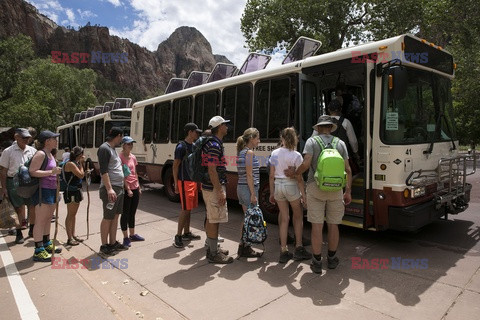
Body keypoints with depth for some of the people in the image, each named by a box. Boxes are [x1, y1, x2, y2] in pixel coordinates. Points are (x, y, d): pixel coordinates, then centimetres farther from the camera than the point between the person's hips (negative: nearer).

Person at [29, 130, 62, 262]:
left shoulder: (50, 155, 15)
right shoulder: (40, 154, -13)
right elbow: (32, 172, -23)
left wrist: (56, 175, 17)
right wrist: (51, 172, -28)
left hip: (52, 190, 9)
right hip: (42, 190, -9)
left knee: (48, 219, 17)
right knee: (40, 221, -4)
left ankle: (47, 244, 30)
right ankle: (38, 251, 3)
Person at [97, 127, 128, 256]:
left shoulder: (113, 149, 17)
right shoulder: (104, 148, -11)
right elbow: (103, 171, -19)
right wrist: (109, 189, -25)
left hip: (119, 188, 9)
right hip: (111, 189, -9)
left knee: (115, 216, 14)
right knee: (108, 218, -1)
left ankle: (113, 243, 23)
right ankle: (104, 246, 9)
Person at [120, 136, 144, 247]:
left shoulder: (133, 157, 11)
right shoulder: (120, 157, -12)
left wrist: (139, 187, 15)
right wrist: (128, 189, -18)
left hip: (135, 188, 7)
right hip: (126, 189, -7)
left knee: (132, 213, 15)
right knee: (125, 213, 2)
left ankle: (132, 234, 27)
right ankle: (126, 237, 13)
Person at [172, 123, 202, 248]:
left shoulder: (194, 146, 13)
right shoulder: (181, 146, -11)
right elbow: (175, 165, -12)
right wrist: (176, 184, -14)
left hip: (193, 181, 8)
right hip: (184, 182, -8)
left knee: (188, 209, 14)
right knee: (185, 209, -6)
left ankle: (186, 233, 24)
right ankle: (178, 236, 4)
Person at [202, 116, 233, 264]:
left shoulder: (213, 143, 14)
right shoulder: (215, 145, -18)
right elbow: (212, 170, -23)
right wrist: (220, 192, -22)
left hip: (210, 187, 10)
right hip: (214, 188, -10)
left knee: (211, 219, 17)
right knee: (214, 220, -2)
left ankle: (212, 248, 30)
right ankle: (213, 254, 7)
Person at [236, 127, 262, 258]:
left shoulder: (241, 152, 14)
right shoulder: (249, 152, -13)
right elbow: (249, 175, -18)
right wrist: (253, 194, -18)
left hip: (241, 187, 9)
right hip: (249, 188, -9)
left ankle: (243, 246, 22)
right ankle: (245, 248, 7)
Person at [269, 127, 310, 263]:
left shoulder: (275, 153, 1)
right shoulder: (296, 155, -11)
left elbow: (272, 175, 4)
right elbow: (299, 178, -10)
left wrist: (272, 193, 12)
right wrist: (303, 194, -1)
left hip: (278, 186, 4)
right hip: (291, 186, -3)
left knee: (284, 218, 11)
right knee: (298, 216, 17)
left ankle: (284, 252, 14)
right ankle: (299, 248, 21)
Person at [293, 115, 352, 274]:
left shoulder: (312, 141, 1)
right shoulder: (340, 143, 9)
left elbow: (306, 164, -13)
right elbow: (348, 170, 6)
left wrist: (294, 174, 5)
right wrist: (348, 192, 12)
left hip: (315, 187, -2)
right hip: (335, 189, 3)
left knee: (317, 225, 2)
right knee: (333, 225, 14)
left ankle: (317, 262, 9)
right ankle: (331, 259, 26)